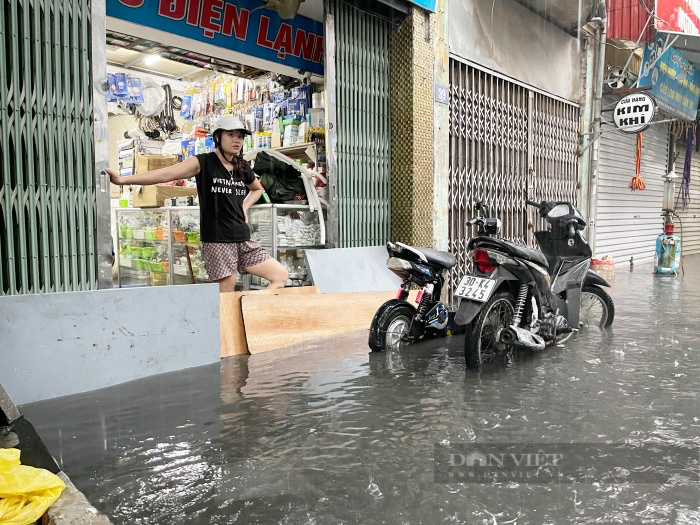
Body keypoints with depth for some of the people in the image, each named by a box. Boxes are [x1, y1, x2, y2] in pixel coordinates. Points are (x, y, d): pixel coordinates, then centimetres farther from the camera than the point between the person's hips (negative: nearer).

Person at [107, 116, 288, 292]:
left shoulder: (243, 167, 10)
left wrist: (244, 207, 11)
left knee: (281, 276, 3)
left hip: (243, 239, 6)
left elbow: (258, 188, 31)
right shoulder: (203, 162, -6)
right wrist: (123, 180, -25)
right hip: (217, 241, -6)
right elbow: (165, 174, -16)